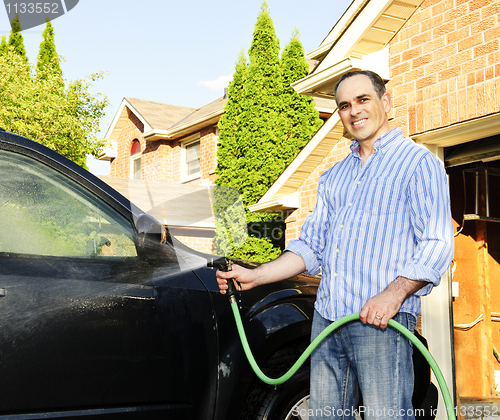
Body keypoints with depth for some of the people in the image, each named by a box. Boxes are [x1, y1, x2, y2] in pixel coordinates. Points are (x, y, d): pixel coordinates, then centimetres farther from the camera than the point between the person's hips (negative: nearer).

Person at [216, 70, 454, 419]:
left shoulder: (418, 163, 0)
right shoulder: (333, 177, 21)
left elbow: (437, 245, -9)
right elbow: (311, 246, 21)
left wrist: (393, 294, -23)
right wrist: (255, 276, 8)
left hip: (381, 322, -6)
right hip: (326, 319, 6)